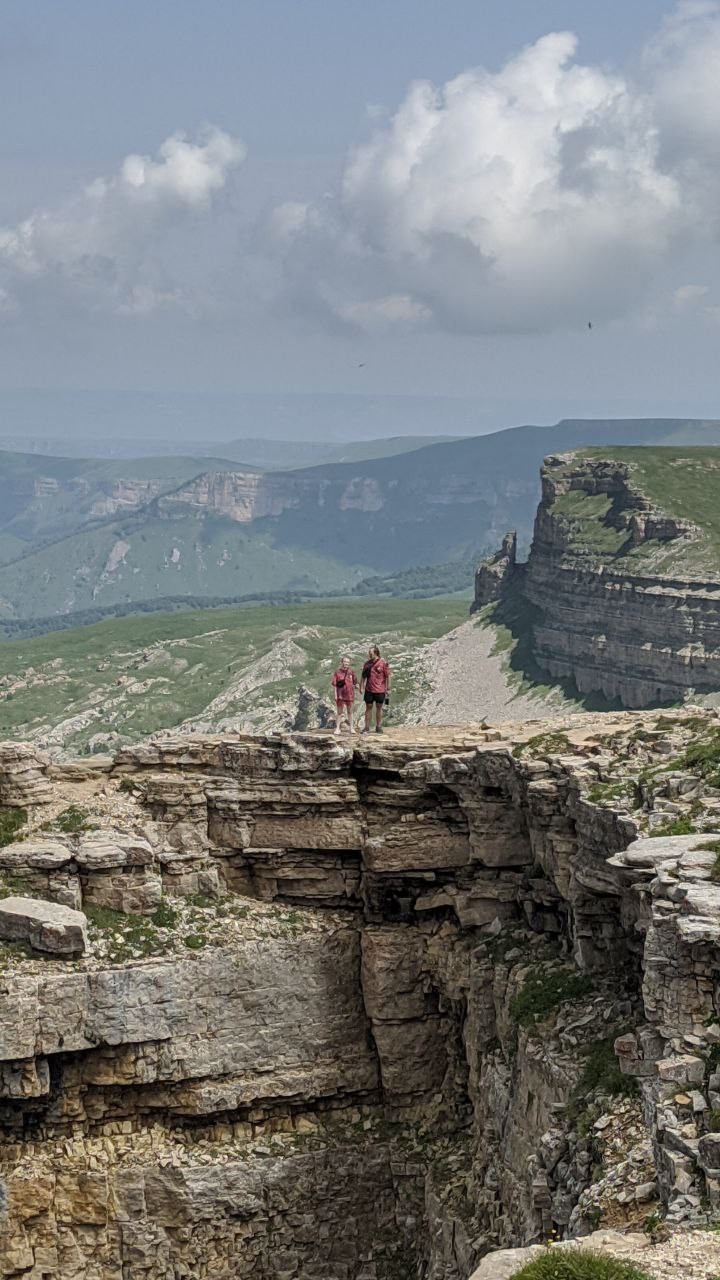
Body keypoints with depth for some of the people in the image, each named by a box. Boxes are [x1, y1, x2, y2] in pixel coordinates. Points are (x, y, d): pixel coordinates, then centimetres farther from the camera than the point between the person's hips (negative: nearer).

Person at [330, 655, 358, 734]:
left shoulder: (351, 672, 3)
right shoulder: (338, 672, -4)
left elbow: (355, 683, 11)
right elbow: (334, 684, -3)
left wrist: (355, 686, -12)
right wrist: (335, 695, -8)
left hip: (350, 695, 2)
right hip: (340, 695, -2)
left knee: (350, 712, 13)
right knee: (340, 713, 5)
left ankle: (351, 728, 20)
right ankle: (337, 728, 9)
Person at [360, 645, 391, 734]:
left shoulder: (383, 663, -7)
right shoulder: (367, 663, 5)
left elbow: (388, 676, -4)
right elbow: (364, 676, 11)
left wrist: (388, 689, -5)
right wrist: (361, 687, 4)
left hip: (380, 690, -3)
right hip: (369, 690, 3)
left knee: (379, 708, 7)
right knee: (368, 707, 5)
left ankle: (378, 727, 17)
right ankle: (367, 727, 9)